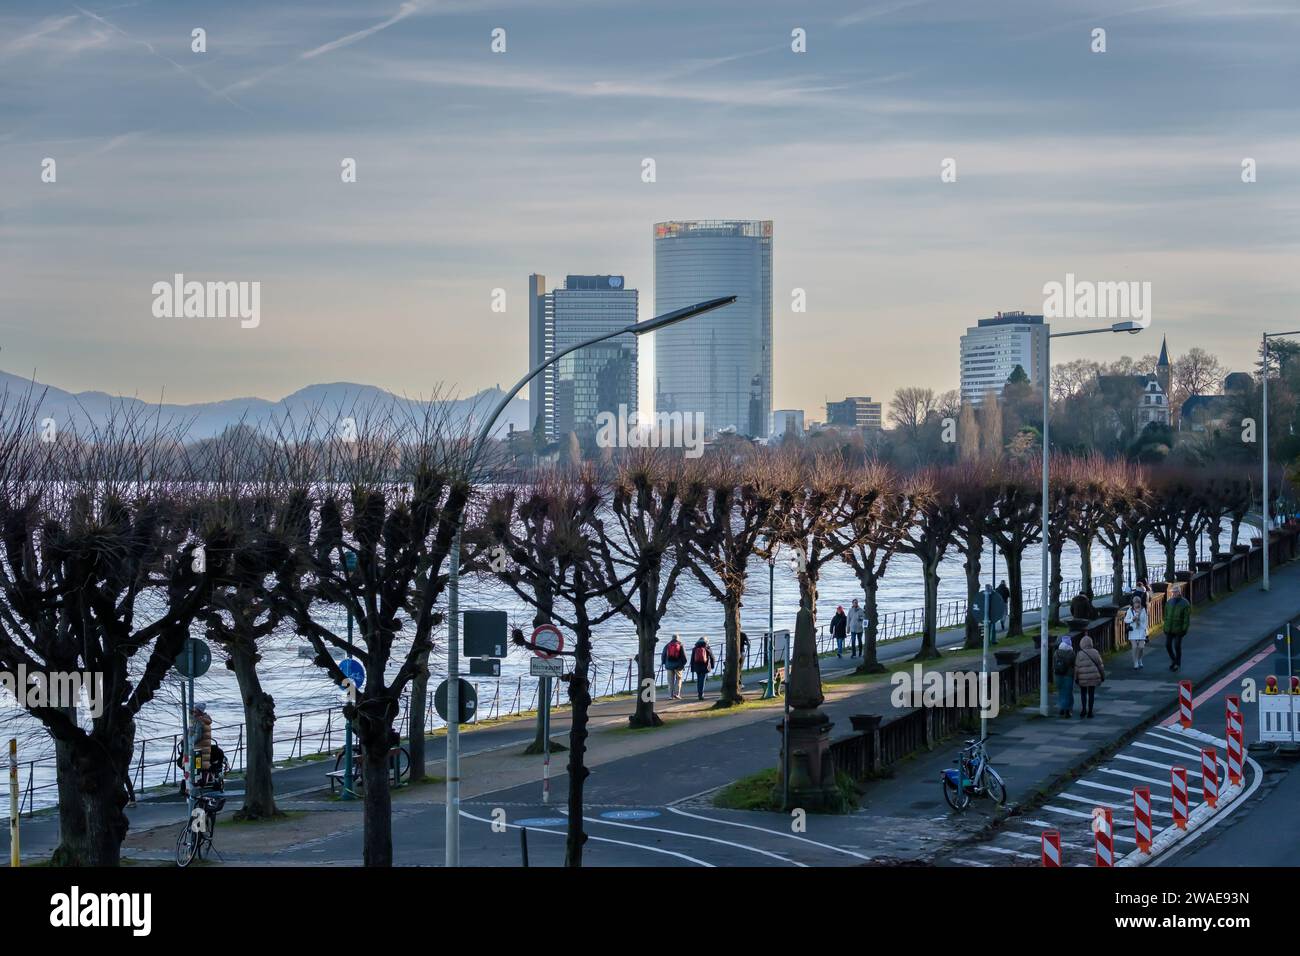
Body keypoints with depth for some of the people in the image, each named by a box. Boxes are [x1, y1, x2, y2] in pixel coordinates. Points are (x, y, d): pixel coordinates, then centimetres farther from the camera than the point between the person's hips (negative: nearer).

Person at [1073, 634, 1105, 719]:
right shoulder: (1095, 652, -4)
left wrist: (1076, 678, 1)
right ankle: (1090, 712, 9)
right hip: (1093, 677, 1)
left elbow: (1077, 667, -9)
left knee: (1083, 693, 16)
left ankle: (1084, 709, -1)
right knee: (1091, 694, 10)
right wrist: (1103, 676, 9)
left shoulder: (1079, 654, -9)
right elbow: (1100, 665, 0)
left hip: (1083, 678, -1)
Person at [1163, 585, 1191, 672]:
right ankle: (1173, 660, 27)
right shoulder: (1169, 602, 9)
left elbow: (1187, 618, -9)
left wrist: (1184, 629, -14)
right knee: (1168, 645, 6)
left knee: (1177, 647, 0)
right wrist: (1165, 627, 9)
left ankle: (1177, 664, 13)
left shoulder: (1184, 604, -8)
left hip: (1178, 630, -5)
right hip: (1169, 629, 5)